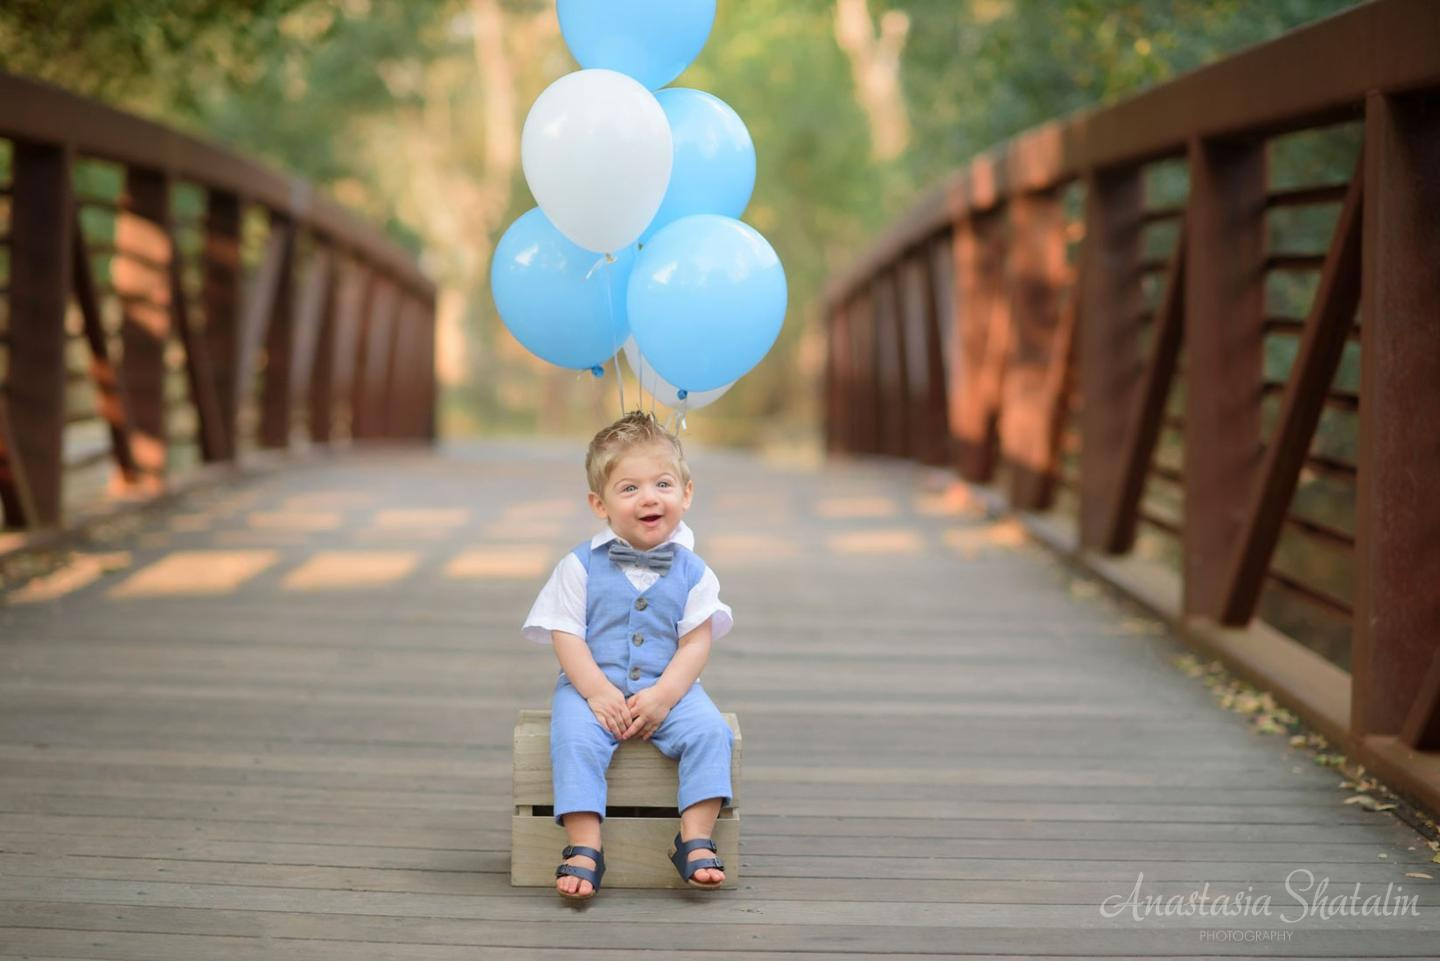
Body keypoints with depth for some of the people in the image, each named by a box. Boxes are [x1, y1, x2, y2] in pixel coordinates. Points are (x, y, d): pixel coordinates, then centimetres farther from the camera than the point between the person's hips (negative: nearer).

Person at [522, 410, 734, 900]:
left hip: (669, 689, 2)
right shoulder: (580, 566, -2)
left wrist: (663, 696, -17)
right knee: (575, 739, -30)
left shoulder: (692, 572, 2)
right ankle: (584, 850, -31)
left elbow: (696, 642, -3)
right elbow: (566, 637, -6)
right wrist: (597, 692, -19)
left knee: (709, 731, -24)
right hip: (592, 686, -1)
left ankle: (696, 841, -22)